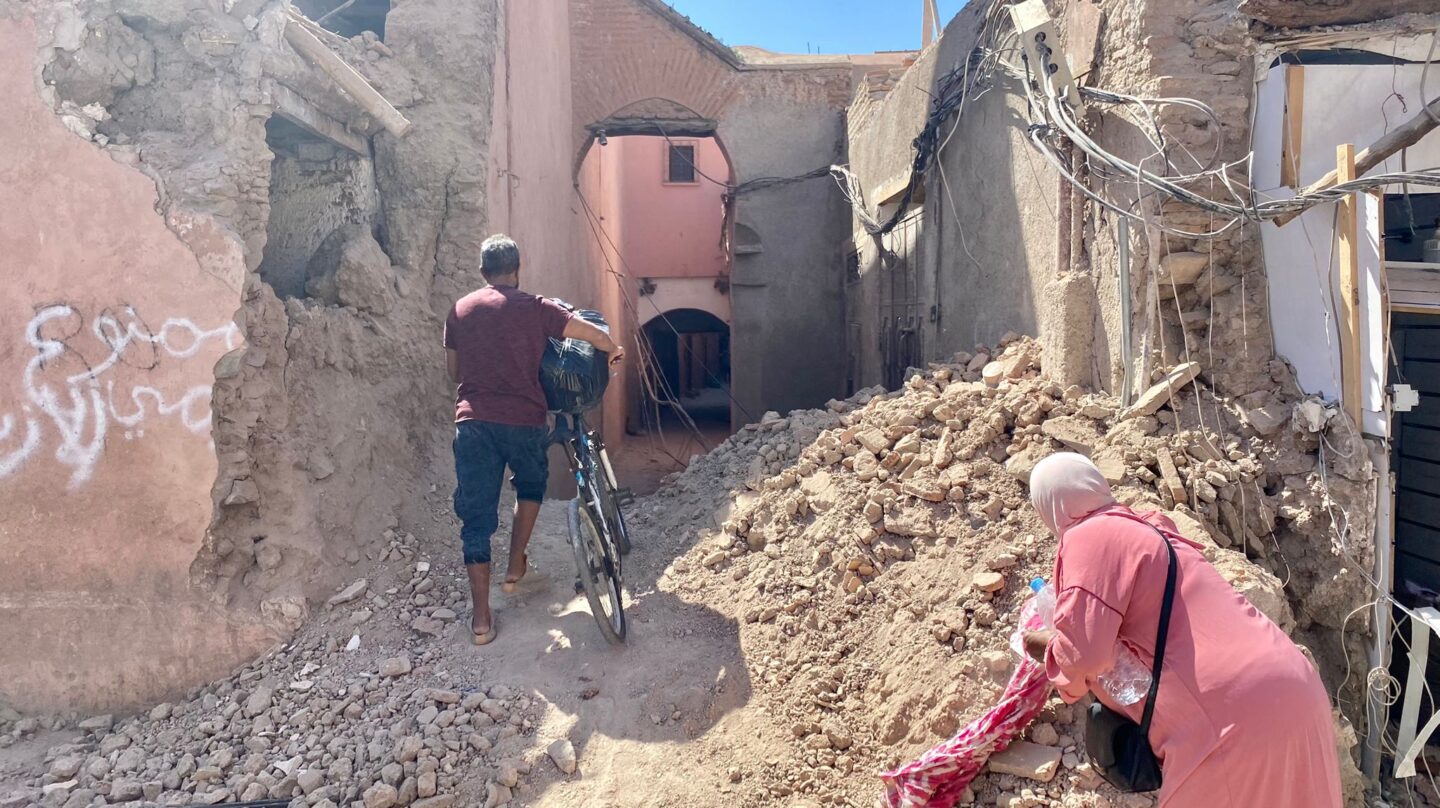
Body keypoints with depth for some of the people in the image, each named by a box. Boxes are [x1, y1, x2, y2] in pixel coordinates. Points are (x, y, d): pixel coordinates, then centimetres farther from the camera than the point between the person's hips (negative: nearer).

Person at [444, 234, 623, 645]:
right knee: (531, 483, 29)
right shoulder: (533, 308, 0)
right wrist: (615, 350, 21)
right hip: (522, 419, -2)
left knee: (476, 517, 6)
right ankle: (515, 566, 26)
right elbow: (596, 335, 0)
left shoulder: (459, 310, 11)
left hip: (472, 421, 2)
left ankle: (481, 617, 5)